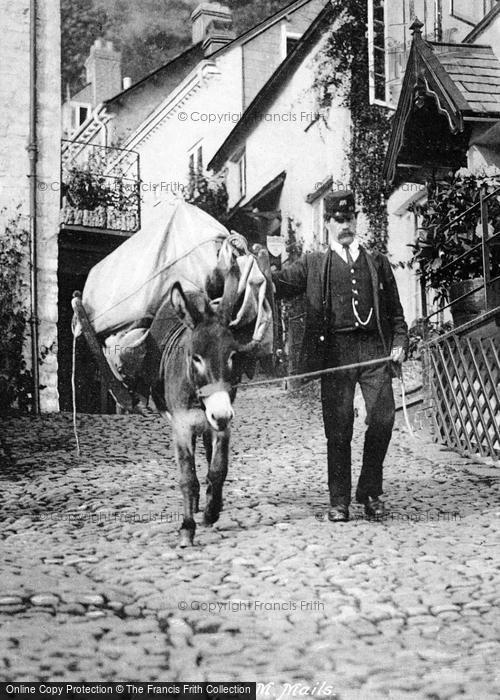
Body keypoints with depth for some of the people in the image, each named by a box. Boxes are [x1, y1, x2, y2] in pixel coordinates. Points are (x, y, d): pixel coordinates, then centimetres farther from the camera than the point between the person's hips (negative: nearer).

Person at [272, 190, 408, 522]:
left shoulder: (378, 262, 19)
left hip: (374, 348, 1)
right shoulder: (313, 264, 15)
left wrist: (400, 342, 5)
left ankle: (370, 491, 8)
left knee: (383, 418, -10)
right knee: (338, 428, -2)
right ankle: (339, 501, 7)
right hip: (335, 350, -1)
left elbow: (395, 310, 19)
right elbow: (279, 284, 4)